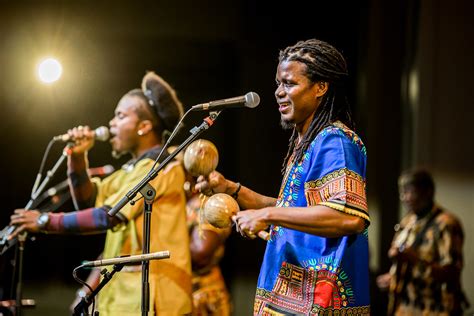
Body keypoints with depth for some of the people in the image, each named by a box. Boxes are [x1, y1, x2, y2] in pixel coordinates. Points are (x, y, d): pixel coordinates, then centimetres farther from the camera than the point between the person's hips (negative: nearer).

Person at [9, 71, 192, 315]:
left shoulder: (162, 167, -13)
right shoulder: (134, 168, 17)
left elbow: (108, 217, -19)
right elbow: (88, 200, 18)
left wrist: (45, 221, -12)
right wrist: (77, 157, 3)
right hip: (124, 290, 9)